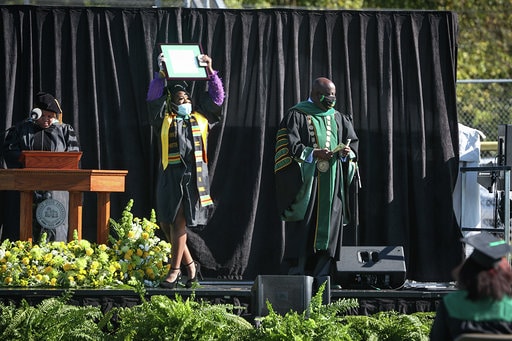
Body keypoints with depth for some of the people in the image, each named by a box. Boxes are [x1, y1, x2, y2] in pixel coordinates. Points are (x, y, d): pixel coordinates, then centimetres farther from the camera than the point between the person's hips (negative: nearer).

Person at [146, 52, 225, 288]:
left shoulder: (200, 117, 12)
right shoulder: (165, 119, 7)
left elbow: (217, 98, 10)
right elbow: (154, 98, -4)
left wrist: (210, 71, 3)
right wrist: (162, 73, -12)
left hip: (195, 176, -1)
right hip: (171, 176, 1)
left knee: (179, 221, -3)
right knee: (166, 222, 2)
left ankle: (175, 270, 3)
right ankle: (190, 264, 17)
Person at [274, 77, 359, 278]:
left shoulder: (339, 119, 18)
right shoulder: (296, 116, 2)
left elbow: (353, 141, 15)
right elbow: (289, 146, -8)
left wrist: (347, 153, -8)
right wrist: (313, 153, -20)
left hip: (332, 182, 5)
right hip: (306, 178, -5)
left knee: (330, 222, -2)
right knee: (303, 224, -8)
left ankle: (322, 272, -1)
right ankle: (296, 270, -7)